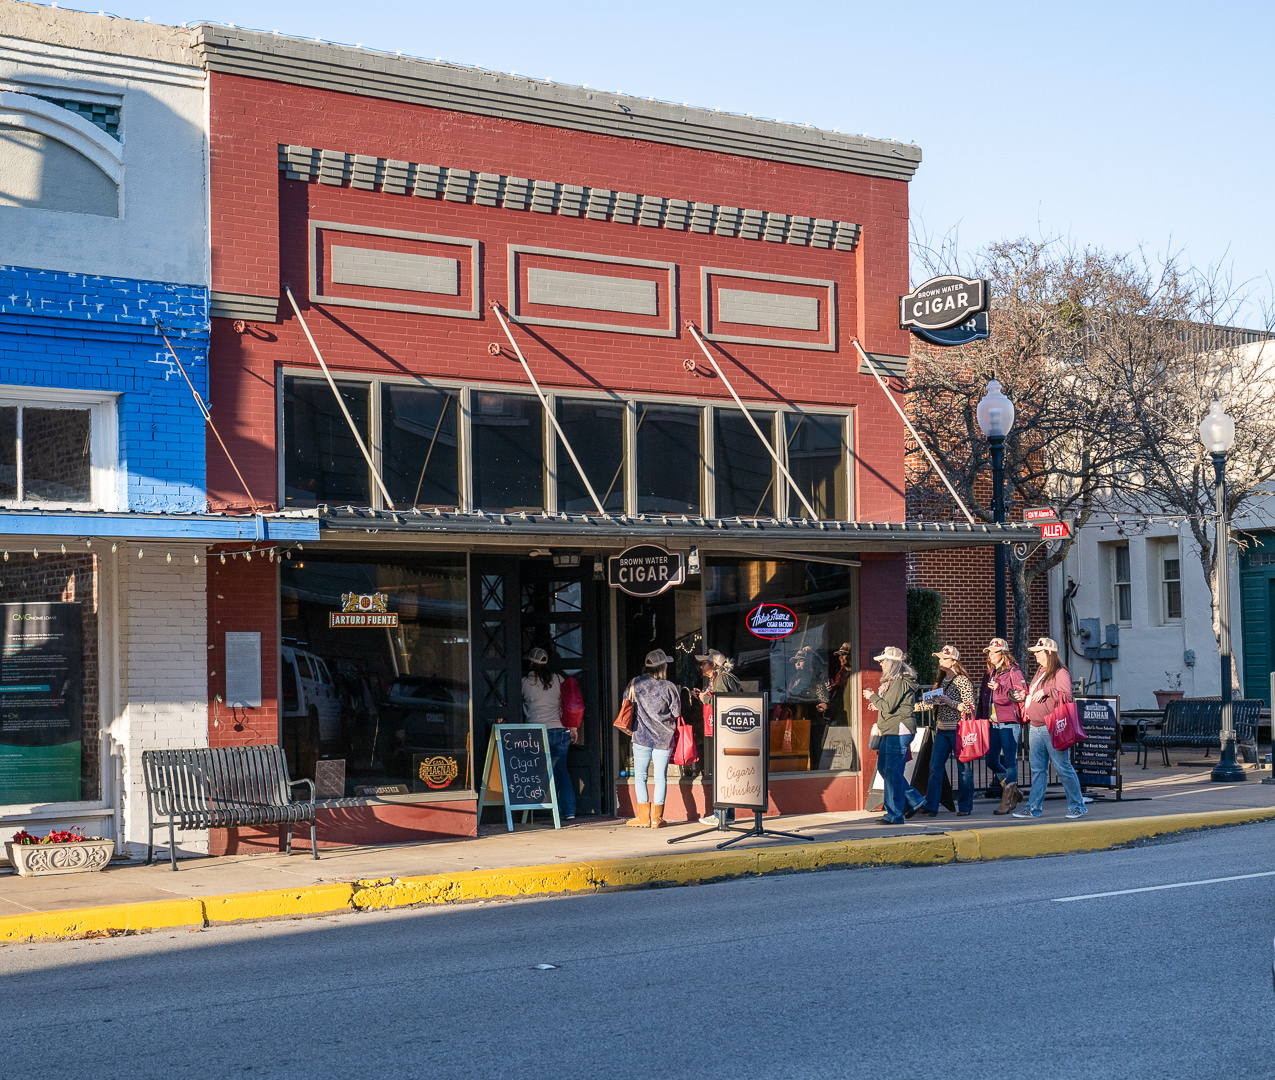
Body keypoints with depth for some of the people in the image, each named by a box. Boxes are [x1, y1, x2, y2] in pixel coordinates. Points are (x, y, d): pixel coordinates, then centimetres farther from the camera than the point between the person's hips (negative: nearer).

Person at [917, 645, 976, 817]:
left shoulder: (963, 681, -7)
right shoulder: (940, 681, 15)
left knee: (964, 768, 2)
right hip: (942, 730, 6)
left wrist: (949, 701, -18)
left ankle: (965, 807, 11)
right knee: (935, 767, -2)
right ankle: (930, 806, -3)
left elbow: (969, 707, -12)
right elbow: (934, 704, 24)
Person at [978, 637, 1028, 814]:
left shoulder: (1013, 671, -4)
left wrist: (1000, 689, -21)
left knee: (1009, 761, -5)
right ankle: (1013, 792, 23)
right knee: (992, 762, 6)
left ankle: (1007, 801, -2)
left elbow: (1021, 694, -13)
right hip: (992, 723, 8)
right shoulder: (989, 673, 18)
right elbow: (982, 698, 24)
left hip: (1009, 722, -8)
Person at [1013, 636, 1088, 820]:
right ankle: (1034, 808, 10)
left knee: (1063, 767, -5)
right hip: (1035, 728, 9)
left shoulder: (1061, 673, -7)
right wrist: (1024, 696, 13)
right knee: (1038, 769, 8)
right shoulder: (1040, 673, 20)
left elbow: (1066, 696, -18)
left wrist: (1046, 691, -21)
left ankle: (1078, 806, 3)